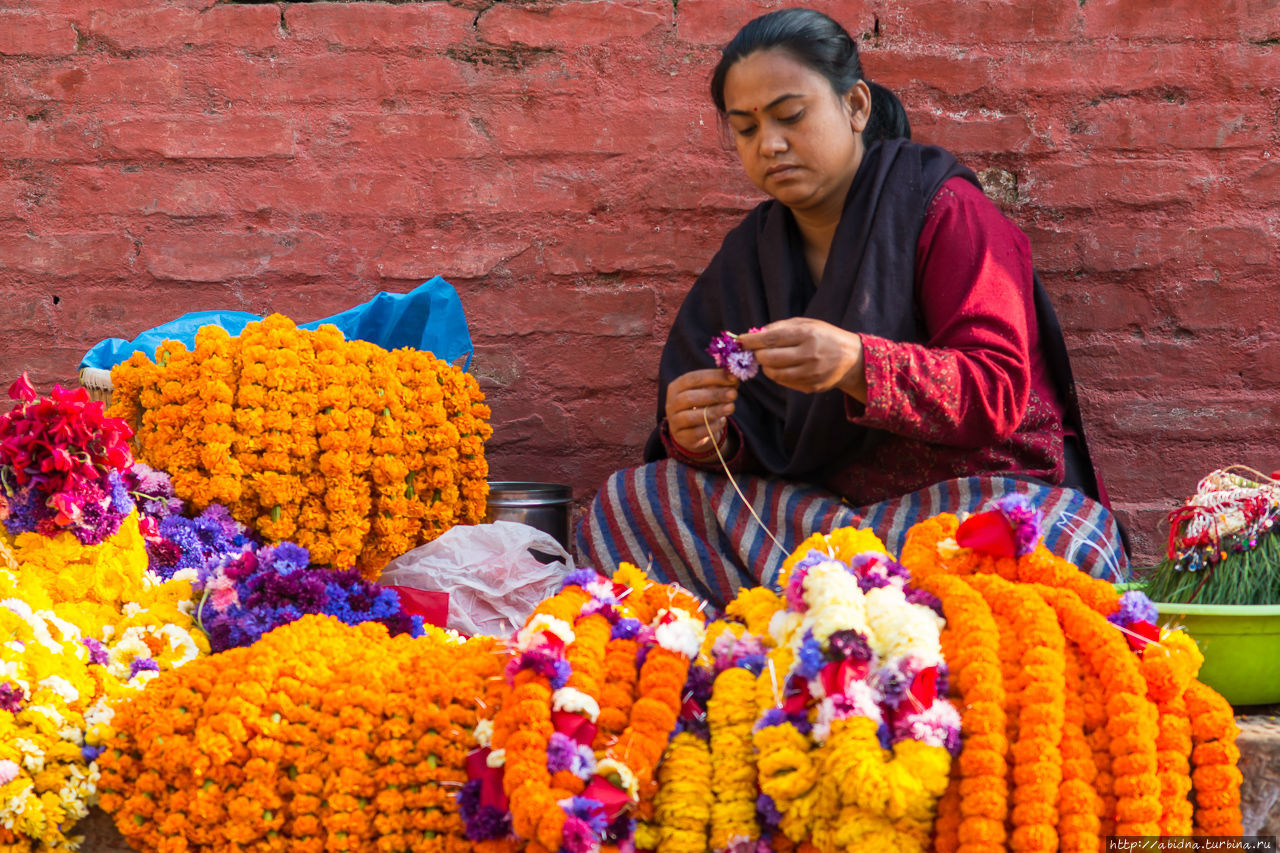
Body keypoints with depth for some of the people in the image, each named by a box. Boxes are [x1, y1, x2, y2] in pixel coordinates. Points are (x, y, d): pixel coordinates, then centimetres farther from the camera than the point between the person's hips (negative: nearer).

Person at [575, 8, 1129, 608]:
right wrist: (703, 439, -17)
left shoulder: (944, 211, -5)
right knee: (628, 505, -12)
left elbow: (998, 393, -17)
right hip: (820, 509, 5)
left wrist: (855, 364, -34)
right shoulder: (745, 257, 11)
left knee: (1076, 540, -40)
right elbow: (751, 452, 9)